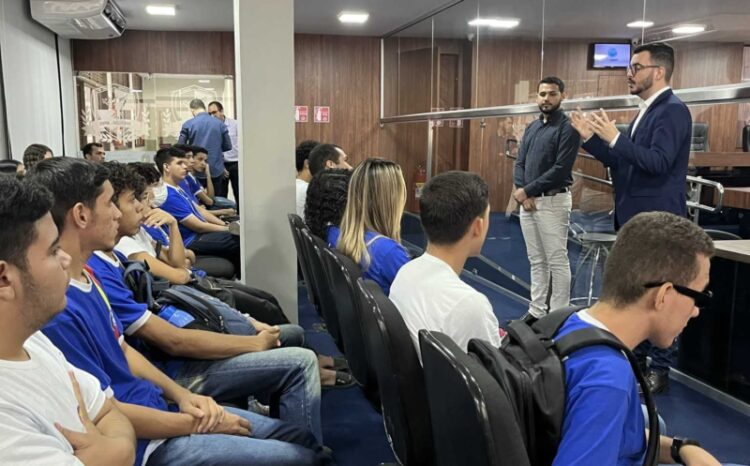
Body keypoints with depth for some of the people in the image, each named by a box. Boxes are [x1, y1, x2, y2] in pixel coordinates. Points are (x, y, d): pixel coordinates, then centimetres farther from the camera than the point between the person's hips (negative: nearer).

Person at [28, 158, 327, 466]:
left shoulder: (85, 275, 5)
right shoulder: (57, 311, -26)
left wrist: (181, 395, 1)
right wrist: (200, 424, -11)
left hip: (157, 407, 9)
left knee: (303, 439, 9)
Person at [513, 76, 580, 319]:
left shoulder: (567, 128, -9)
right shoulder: (531, 127, 14)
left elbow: (561, 170, -17)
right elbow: (519, 163, 10)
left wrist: (527, 190, -14)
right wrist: (522, 192, -7)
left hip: (553, 202, -7)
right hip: (527, 201, 7)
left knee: (557, 261, -1)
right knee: (536, 261, 13)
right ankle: (536, 311, 22)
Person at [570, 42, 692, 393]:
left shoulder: (673, 110, -14)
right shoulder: (647, 111, 15)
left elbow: (659, 162, -26)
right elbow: (623, 162, 14)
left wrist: (614, 138, -28)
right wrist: (591, 138, 5)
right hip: (636, 219, 10)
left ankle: (660, 370, 11)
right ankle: (637, 358, 30)